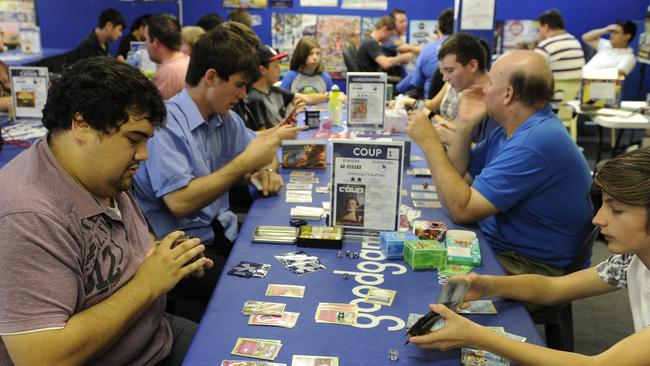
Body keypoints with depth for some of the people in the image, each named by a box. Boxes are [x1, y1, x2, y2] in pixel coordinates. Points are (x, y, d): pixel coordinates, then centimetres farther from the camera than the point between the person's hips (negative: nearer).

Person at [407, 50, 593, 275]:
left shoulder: (535, 143, -26)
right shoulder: (512, 130, 6)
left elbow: (462, 210, -25)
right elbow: (458, 178, 12)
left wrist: (429, 142, -18)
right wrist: (465, 125, -2)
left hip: (527, 268, -9)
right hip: (494, 245, 9)